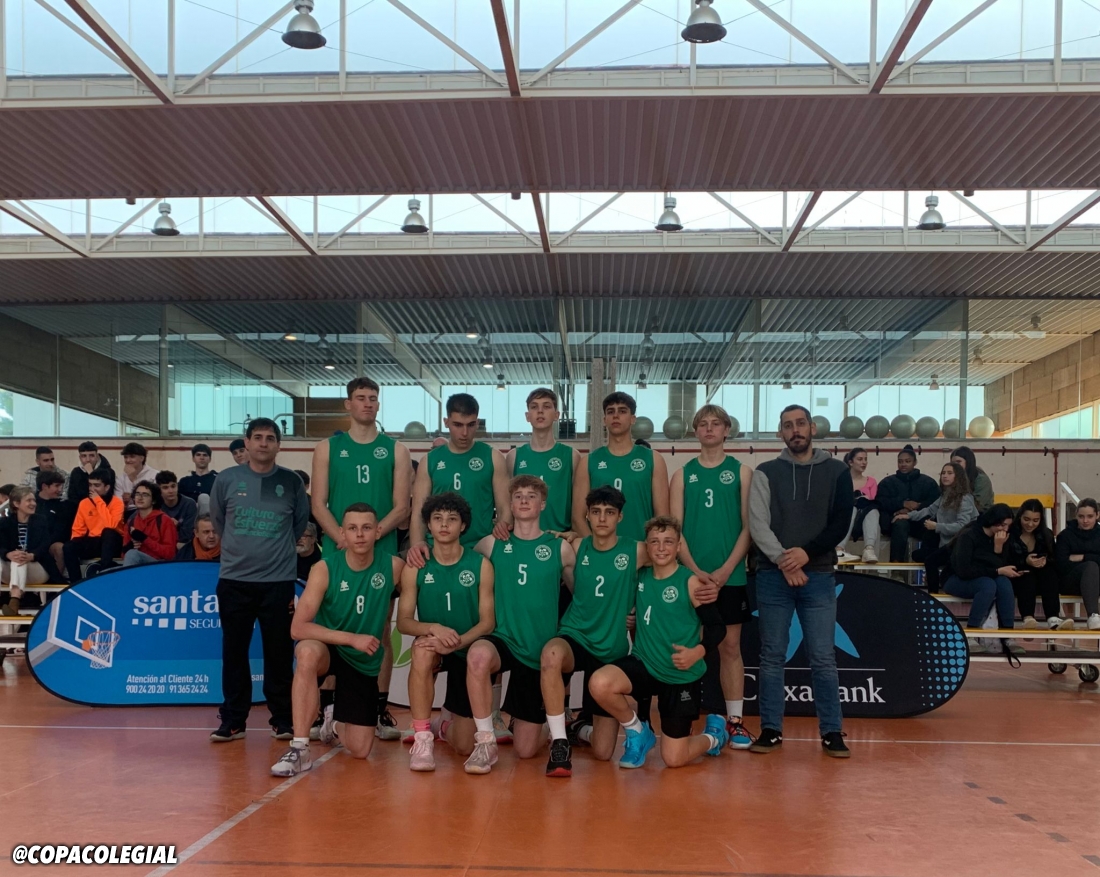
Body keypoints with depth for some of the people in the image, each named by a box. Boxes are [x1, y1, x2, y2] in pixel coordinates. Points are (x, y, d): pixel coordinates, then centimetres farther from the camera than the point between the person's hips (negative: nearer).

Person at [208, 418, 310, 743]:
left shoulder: (292, 482, 0)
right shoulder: (226, 479, 1)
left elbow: (301, 523, 12)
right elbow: (217, 520, 14)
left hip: (279, 580, -1)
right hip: (233, 579, 1)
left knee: (279, 653, 4)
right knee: (234, 653, 6)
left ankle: (282, 719, 14)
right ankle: (233, 720, 16)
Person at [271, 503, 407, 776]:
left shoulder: (393, 567, -13)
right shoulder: (325, 569, -18)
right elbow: (298, 628, -25)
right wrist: (352, 638, -30)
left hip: (365, 662, 2)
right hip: (329, 649, -2)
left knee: (359, 750, 0)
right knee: (308, 651, -40)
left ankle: (335, 717, 38)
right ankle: (299, 749, -31)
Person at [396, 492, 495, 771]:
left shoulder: (481, 565, -8)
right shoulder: (415, 567, -6)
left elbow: (487, 622, -10)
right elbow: (403, 621, -9)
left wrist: (457, 642, -29)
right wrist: (433, 628, -30)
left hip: (469, 652, 0)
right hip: (434, 648, 0)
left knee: (464, 747, -1)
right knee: (423, 649, -39)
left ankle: (446, 722, 38)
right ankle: (423, 738, -26)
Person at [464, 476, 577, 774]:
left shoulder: (560, 548, 0)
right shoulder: (493, 544, 2)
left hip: (542, 653, 0)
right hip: (503, 641, 0)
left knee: (526, 750, 5)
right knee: (478, 655, -40)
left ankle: (549, 727, 44)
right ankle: (486, 741, -20)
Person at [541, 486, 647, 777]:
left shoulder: (637, 551, -5)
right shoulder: (577, 547, 0)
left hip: (612, 651, 0)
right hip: (574, 638, 0)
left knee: (603, 753, 1)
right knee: (551, 654, -40)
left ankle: (581, 728, 38)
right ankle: (560, 742, -24)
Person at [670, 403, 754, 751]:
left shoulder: (741, 472, 5)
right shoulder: (683, 474, 7)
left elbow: (748, 526, 0)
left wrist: (725, 569, -10)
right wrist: (695, 570, -10)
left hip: (730, 575, -1)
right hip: (690, 575, 1)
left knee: (730, 647, 3)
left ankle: (734, 720, 9)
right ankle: (711, 717, 10)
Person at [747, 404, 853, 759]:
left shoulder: (837, 471, 7)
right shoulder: (765, 473, 6)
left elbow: (841, 523, 0)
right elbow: (757, 523, -4)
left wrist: (806, 553, -13)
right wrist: (782, 559, -17)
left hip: (818, 576, 0)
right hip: (773, 576, 0)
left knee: (823, 658, 1)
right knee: (772, 657, 5)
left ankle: (832, 732, 10)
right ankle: (771, 730, 13)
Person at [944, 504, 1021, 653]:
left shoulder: (1001, 537, -2)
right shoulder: (968, 535, -21)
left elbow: (1001, 566, -3)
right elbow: (964, 570, -28)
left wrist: (999, 548, -20)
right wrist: (998, 571, -26)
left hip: (983, 579, 6)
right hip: (957, 580, -5)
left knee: (1004, 582, -27)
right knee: (988, 585, -35)